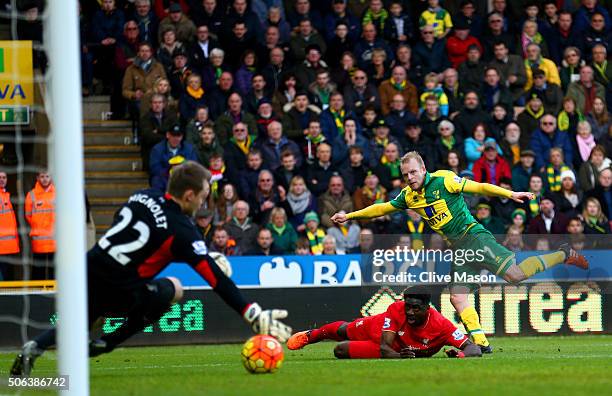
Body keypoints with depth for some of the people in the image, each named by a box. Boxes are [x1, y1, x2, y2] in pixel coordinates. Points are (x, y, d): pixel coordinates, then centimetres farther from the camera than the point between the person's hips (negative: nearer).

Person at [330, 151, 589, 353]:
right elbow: (381, 208, 22)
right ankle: (480, 343, -5)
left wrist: (510, 194, -24)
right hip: (458, 248, 7)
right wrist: (349, 216, 20)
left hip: (474, 236, -7)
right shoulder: (408, 196, 10)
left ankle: (563, 255, -3)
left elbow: (480, 188, -13)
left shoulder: (443, 181, -10)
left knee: (514, 274, -20)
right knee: (457, 297, -5)